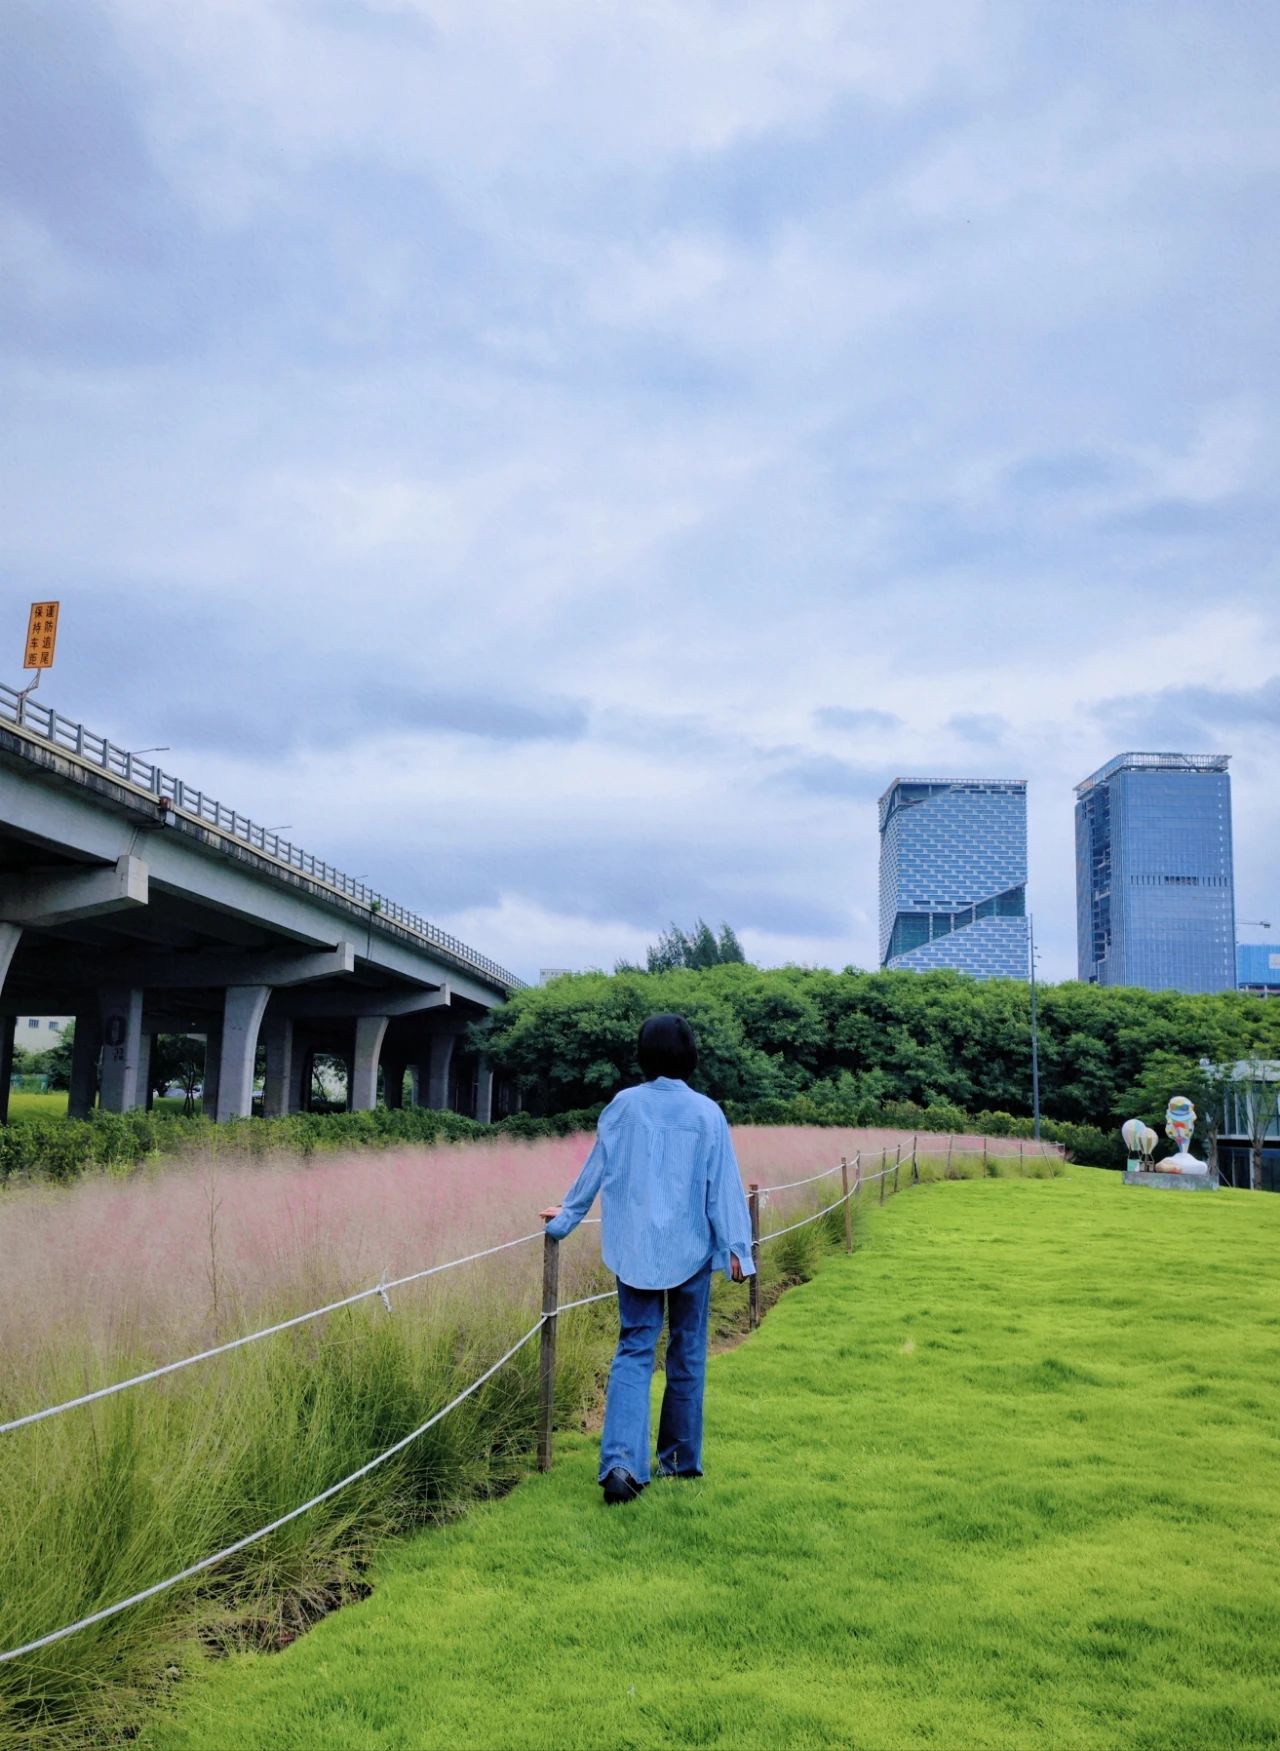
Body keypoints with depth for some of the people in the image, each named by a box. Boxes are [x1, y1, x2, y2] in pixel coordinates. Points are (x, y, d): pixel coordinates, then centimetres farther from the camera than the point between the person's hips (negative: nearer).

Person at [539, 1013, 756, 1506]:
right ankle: (680, 1459, 24)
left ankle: (621, 1461, -12)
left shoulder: (624, 1105, -3)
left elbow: (596, 1169, 6)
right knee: (686, 1354, 14)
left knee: (634, 1351, 4)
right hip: (690, 1249, -1)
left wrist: (566, 1216, 19)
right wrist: (735, 1247, 0)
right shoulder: (706, 1112, -8)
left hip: (634, 1249, 1)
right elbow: (723, 1184, -6)